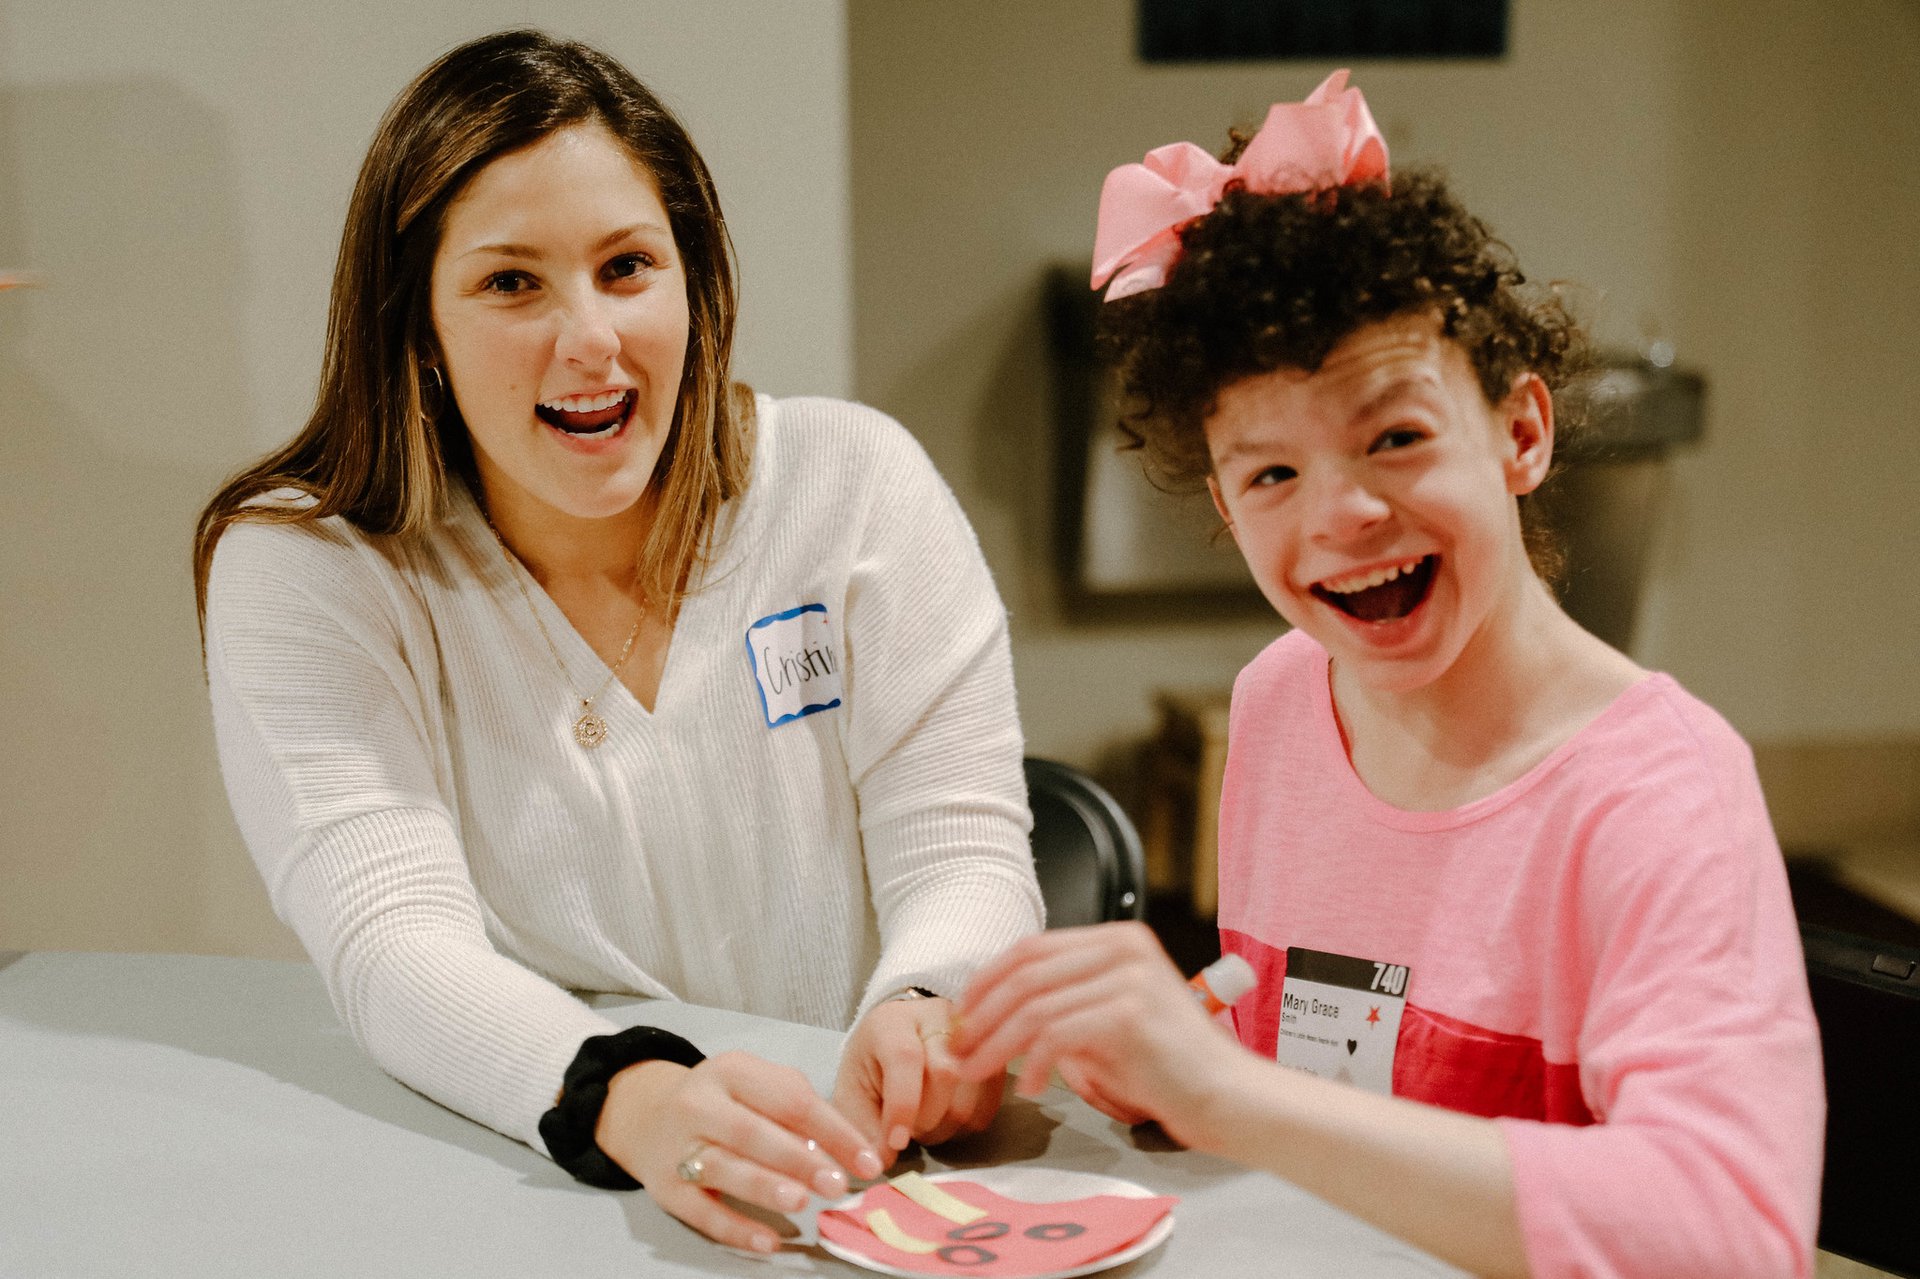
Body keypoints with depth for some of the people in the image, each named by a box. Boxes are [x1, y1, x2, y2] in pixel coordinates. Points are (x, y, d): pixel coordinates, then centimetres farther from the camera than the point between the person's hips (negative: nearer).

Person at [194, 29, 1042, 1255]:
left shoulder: (853, 482, 0)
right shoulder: (299, 569, -4)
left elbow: (961, 852, -3)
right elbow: (394, 940, -16)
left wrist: (925, 1015, -27)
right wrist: (631, 1100, -36)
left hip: (874, 1175, 2)